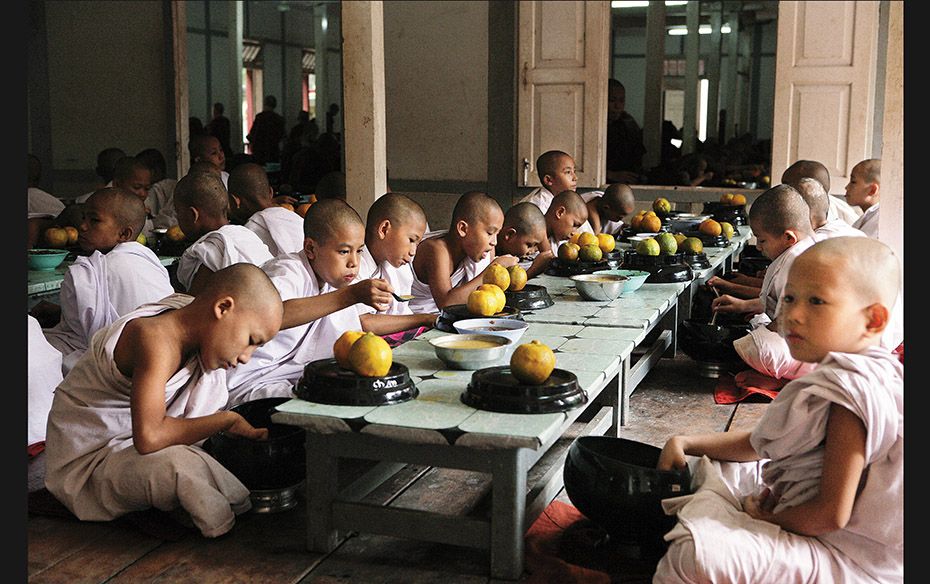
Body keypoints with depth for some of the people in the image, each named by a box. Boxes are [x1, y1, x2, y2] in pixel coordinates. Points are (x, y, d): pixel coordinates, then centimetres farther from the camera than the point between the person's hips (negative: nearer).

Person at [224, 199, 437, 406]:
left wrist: (425, 319, 17)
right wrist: (351, 295, -46)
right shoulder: (287, 272, -20)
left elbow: (366, 322, 23)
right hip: (250, 383, -9)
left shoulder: (333, 277, 10)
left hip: (296, 377, 9)